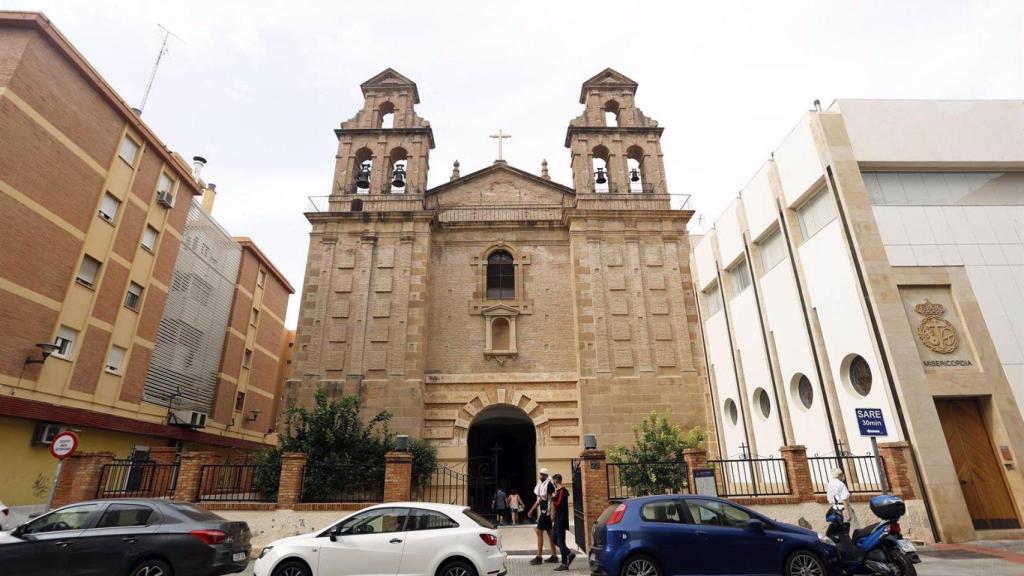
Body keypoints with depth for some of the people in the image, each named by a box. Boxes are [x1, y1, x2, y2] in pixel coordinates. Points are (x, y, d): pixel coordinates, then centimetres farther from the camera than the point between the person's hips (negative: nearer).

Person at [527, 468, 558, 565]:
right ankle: (554, 556, 20)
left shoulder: (549, 485, -14)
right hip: (542, 512, 9)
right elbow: (539, 499, 20)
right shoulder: (540, 485, 13)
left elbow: (552, 499, -17)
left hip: (547, 512, -9)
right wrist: (532, 510, 20)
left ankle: (539, 557, -1)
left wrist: (552, 513, -21)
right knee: (549, 532, 12)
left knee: (539, 532, -7)